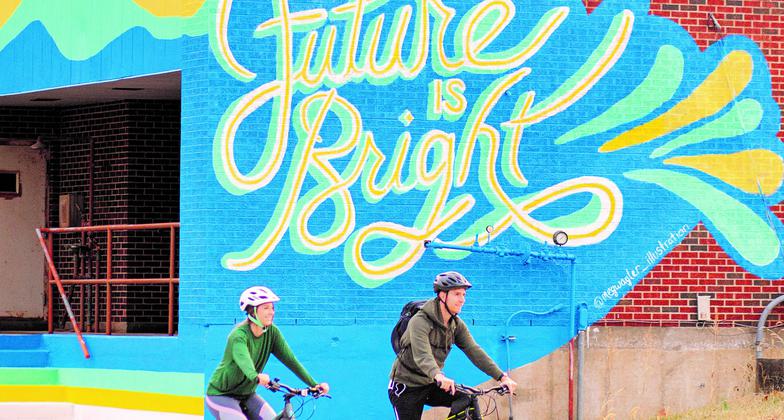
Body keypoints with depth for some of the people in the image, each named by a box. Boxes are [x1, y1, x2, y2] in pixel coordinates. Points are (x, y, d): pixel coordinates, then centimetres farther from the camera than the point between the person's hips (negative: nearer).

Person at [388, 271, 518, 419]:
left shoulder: (456, 325, -1)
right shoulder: (420, 322, -23)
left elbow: (474, 351, -9)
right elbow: (422, 355, -39)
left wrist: (502, 377, -21)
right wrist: (438, 376, -59)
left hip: (430, 385, 6)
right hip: (406, 387, -6)